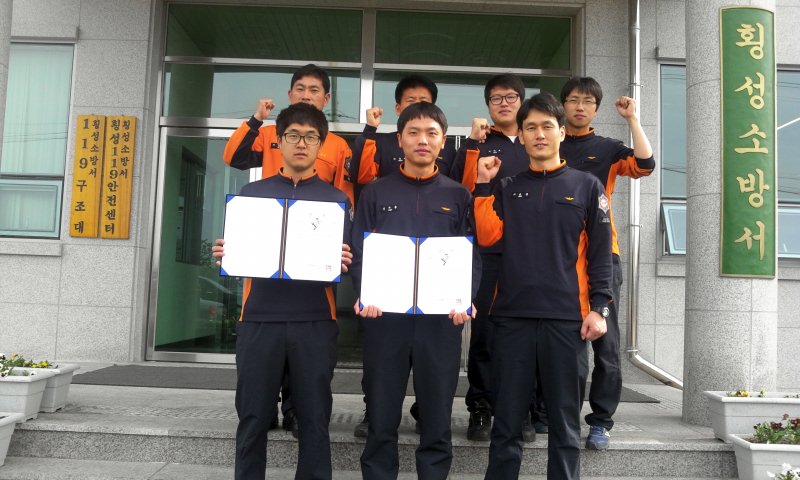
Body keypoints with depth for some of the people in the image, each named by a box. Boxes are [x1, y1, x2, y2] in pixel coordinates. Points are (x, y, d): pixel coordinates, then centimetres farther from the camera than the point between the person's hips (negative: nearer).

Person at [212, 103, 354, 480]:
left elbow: (348, 260, 8)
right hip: (259, 319, 1)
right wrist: (224, 255, -9)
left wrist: (344, 263, -14)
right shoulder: (252, 193, 12)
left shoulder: (337, 200, 10)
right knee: (253, 419, 7)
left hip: (315, 323, 0)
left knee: (314, 420, 5)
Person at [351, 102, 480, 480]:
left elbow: (473, 255, 3)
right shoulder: (375, 192, 9)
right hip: (384, 315, 0)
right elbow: (359, 252, 4)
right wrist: (364, 295, -14)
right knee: (382, 421, 7)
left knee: (437, 420, 8)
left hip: (442, 317, 0)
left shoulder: (458, 196, 10)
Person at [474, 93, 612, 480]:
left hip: (567, 317, -1)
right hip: (512, 316, 2)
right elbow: (487, 235, -2)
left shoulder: (587, 186, 8)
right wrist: (484, 186, -3)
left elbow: (600, 252, 3)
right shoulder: (507, 189, 14)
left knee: (565, 425, 6)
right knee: (507, 423, 8)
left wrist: (599, 308, -5)